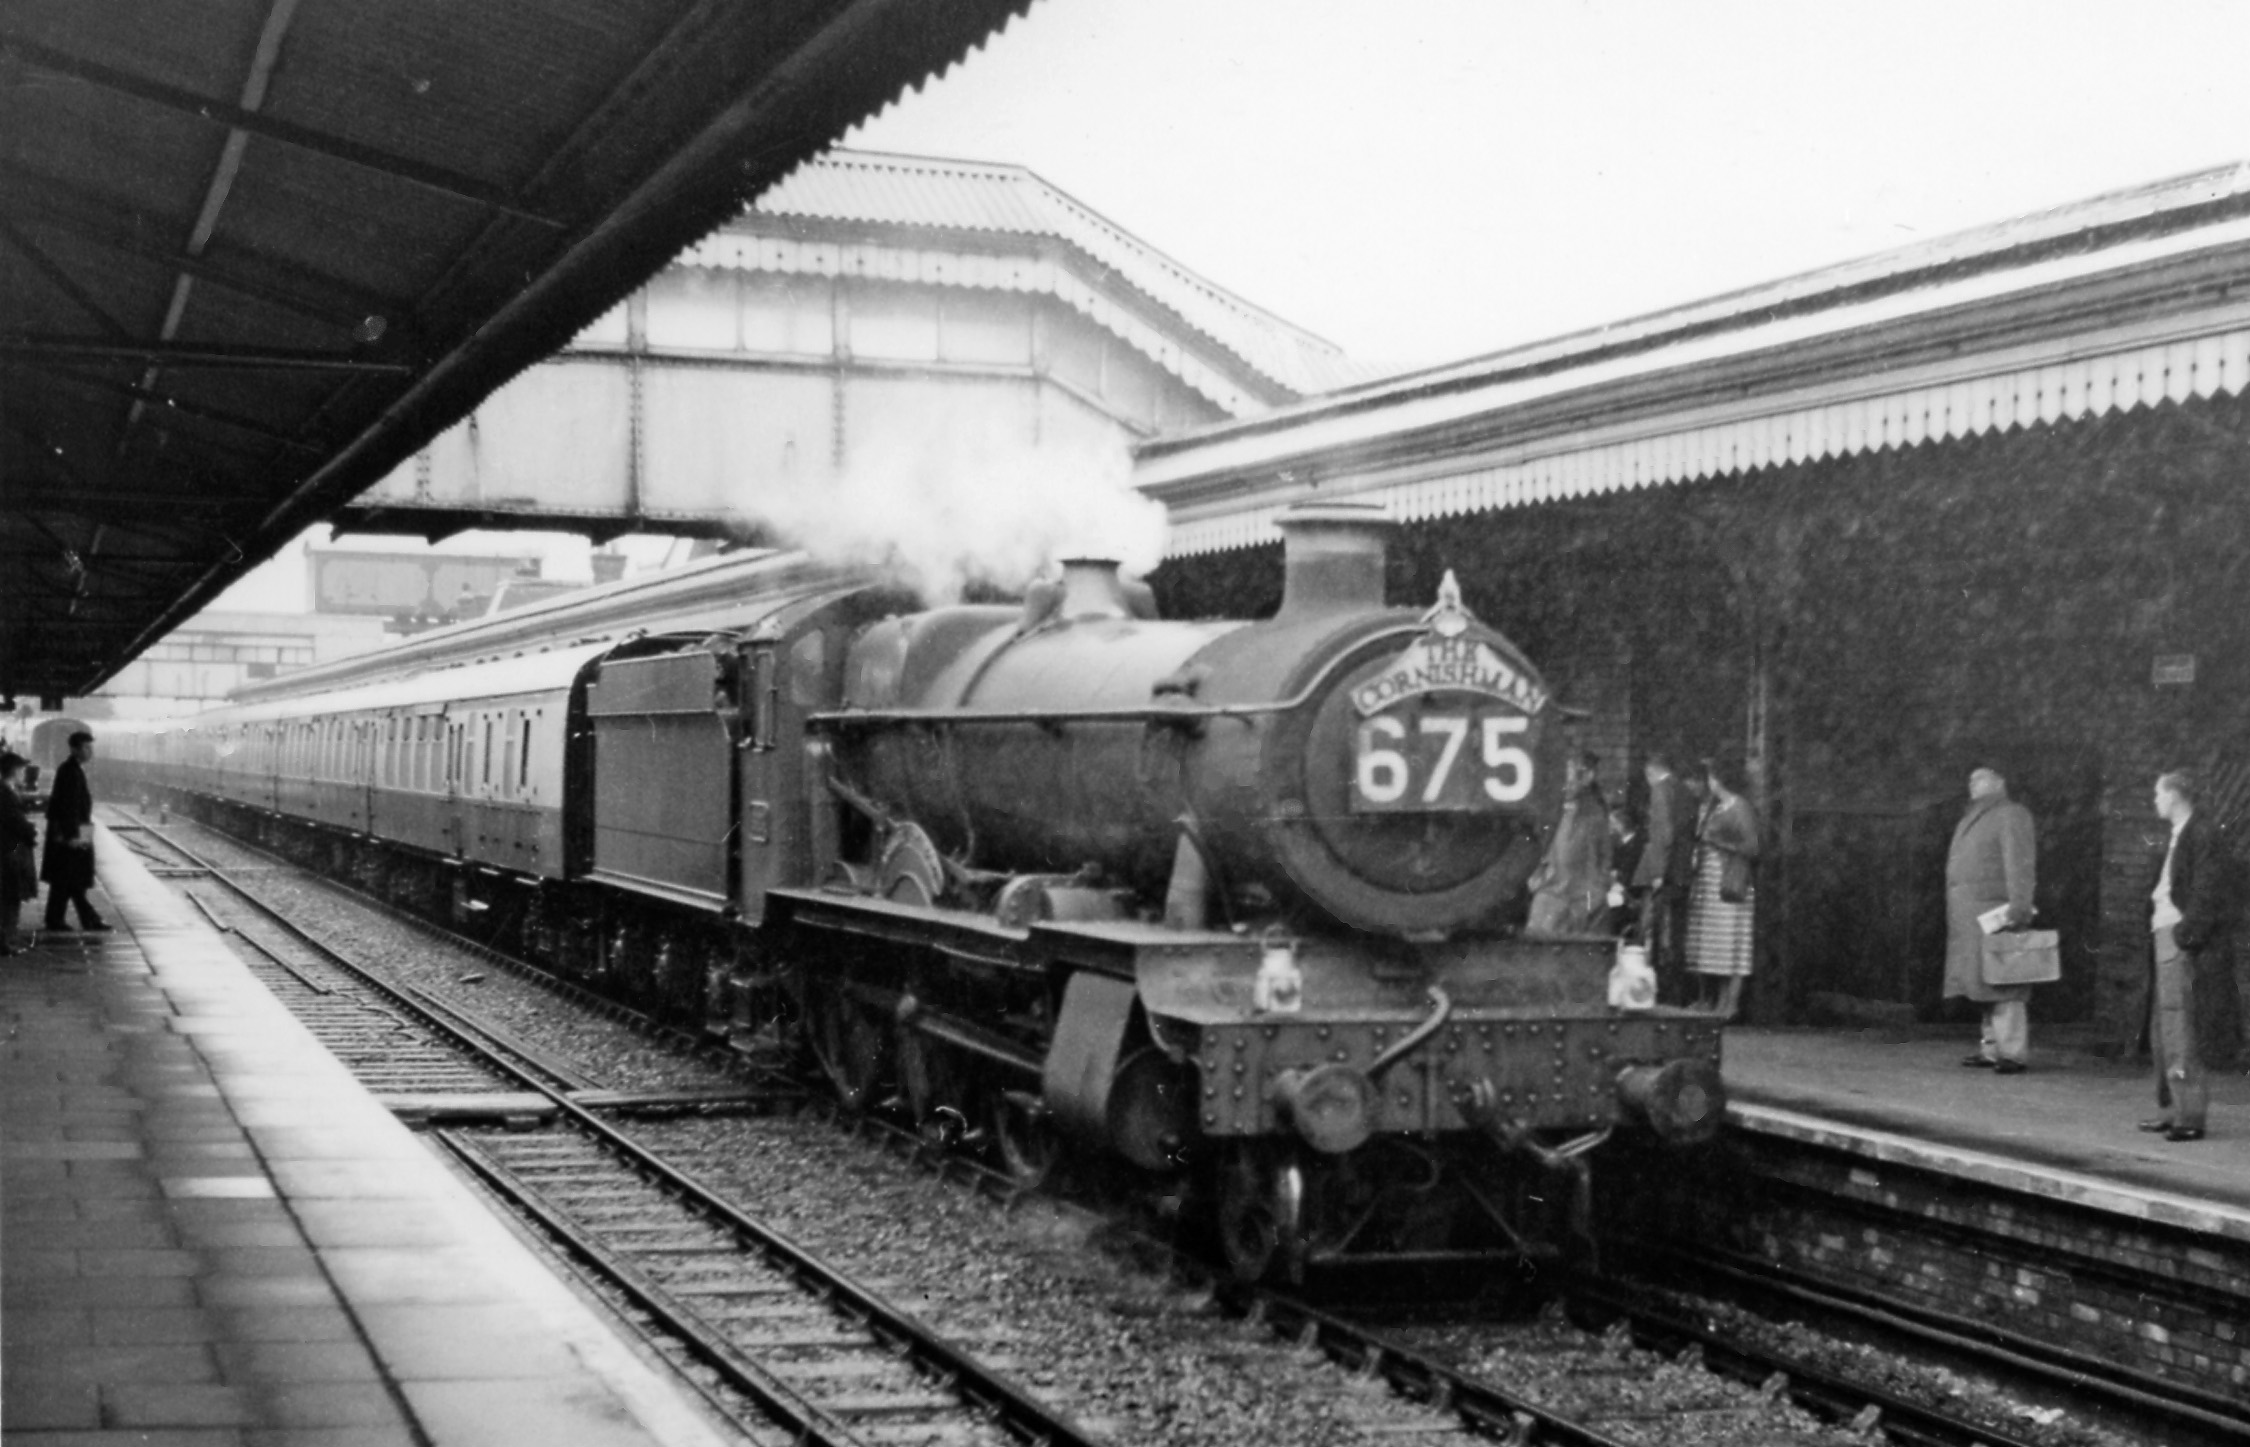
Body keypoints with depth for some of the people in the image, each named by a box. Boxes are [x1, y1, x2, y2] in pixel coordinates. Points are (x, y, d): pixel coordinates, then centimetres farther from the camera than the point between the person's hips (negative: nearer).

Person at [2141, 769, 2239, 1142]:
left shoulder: (2203, 835, -13)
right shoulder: (2179, 835, 17)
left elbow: (2207, 895, -18)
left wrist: (2186, 935, -18)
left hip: (2185, 946, -10)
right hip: (2166, 941, 10)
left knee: (2181, 1032, -10)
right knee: (2163, 1030, 15)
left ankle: (2190, 1116, -8)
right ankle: (2174, 1108, 22)